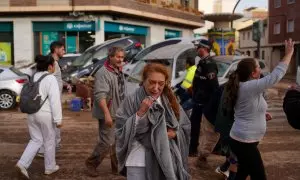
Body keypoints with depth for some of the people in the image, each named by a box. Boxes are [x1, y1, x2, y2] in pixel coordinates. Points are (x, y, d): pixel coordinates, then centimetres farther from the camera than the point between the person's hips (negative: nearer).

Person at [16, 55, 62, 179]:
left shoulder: (33, 77, 10)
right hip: (45, 114, -7)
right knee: (49, 141, 10)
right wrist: (58, 119, -16)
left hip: (32, 114, 7)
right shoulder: (50, 79, -14)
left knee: (36, 140, 16)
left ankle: (22, 163, 3)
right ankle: (50, 167, 23)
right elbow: (55, 100, -19)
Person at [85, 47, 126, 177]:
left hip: (120, 114, 9)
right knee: (107, 143, -5)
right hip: (109, 114, -9)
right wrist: (107, 114, -31)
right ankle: (91, 163, 18)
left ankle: (117, 167, 26)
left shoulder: (119, 72, 11)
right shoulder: (103, 73, -18)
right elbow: (100, 95, -26)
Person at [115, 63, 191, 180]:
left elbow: (185, 128, 9)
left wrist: (174, 133, -11)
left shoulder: (170, 101, 3)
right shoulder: (132, 101, -7)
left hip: (165, 161, 3)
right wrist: (140, 113, -19)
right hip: (138, 162, -3)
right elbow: (121, 131, -10)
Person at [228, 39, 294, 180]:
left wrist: (262, 114, 12)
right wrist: (289, 53, -12)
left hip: (240, 140, 10)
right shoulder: (250, 87, -22)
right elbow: (276, 75, -21)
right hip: (244, 143, -10)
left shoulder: (242, 87, 7)